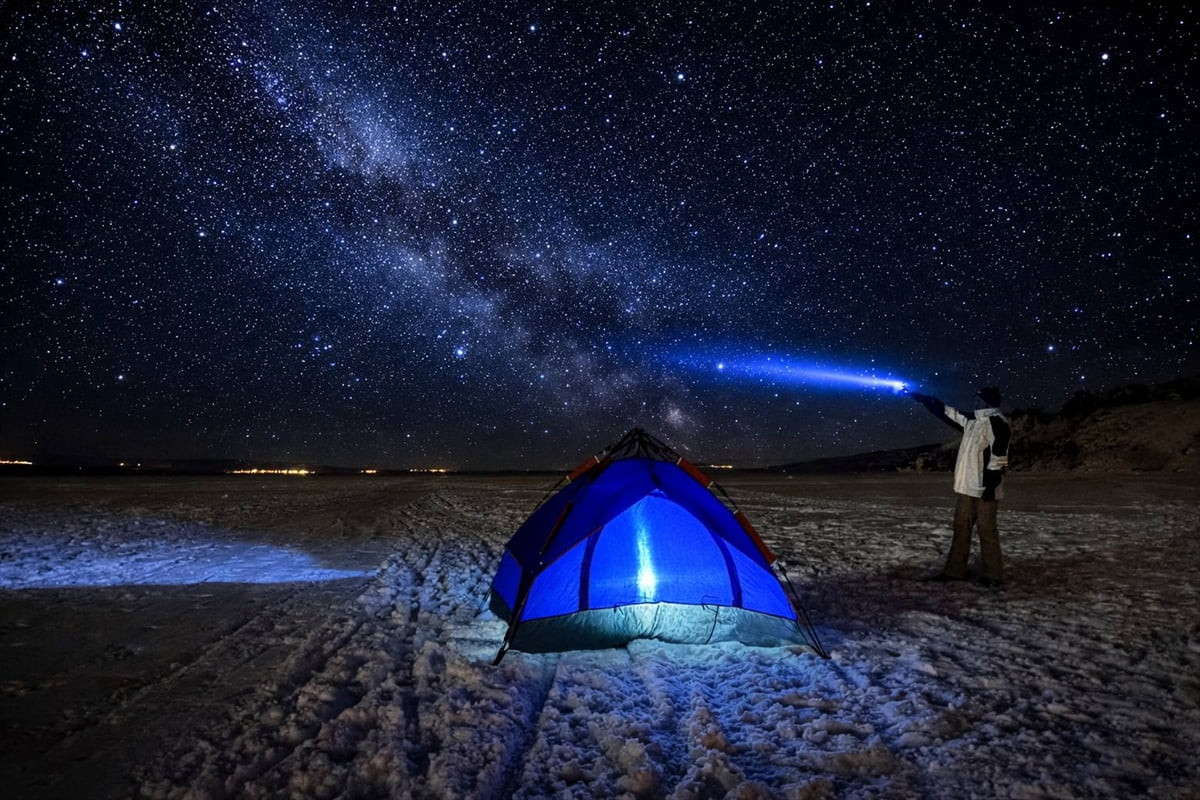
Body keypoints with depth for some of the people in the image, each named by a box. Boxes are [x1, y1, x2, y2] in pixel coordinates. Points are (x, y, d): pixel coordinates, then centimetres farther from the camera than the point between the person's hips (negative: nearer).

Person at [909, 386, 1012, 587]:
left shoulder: (997, 424, -13)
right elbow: (946, 412, 22)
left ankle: (992, 575, 8)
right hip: (966, 486, 9)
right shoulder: (972, 420, 14)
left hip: (984, 489, -9)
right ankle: (955, 570, 16)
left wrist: (991, 485, -21)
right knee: (961, 528, 10)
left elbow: (999, 458, -18)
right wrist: (921, 397, 22)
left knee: (986, 530, -2)